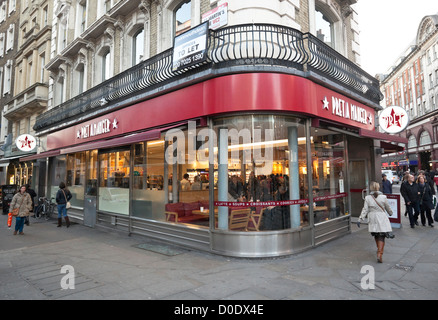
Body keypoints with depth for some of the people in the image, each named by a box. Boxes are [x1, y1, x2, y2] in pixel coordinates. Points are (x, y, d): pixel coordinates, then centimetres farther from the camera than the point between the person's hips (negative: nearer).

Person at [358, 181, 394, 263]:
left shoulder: (367, 198, -6)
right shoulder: (383, 197, -7)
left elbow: (365, 209, -8)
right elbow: (388, 208, 8)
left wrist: (360, 219, -4)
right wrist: (390, 213, 29)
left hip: (372, 220, 2)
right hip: (382, 219, -2)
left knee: (376, 236, 20)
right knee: (381, 237, 1)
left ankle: (379, 250, 36)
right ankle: (379, 254, -8)